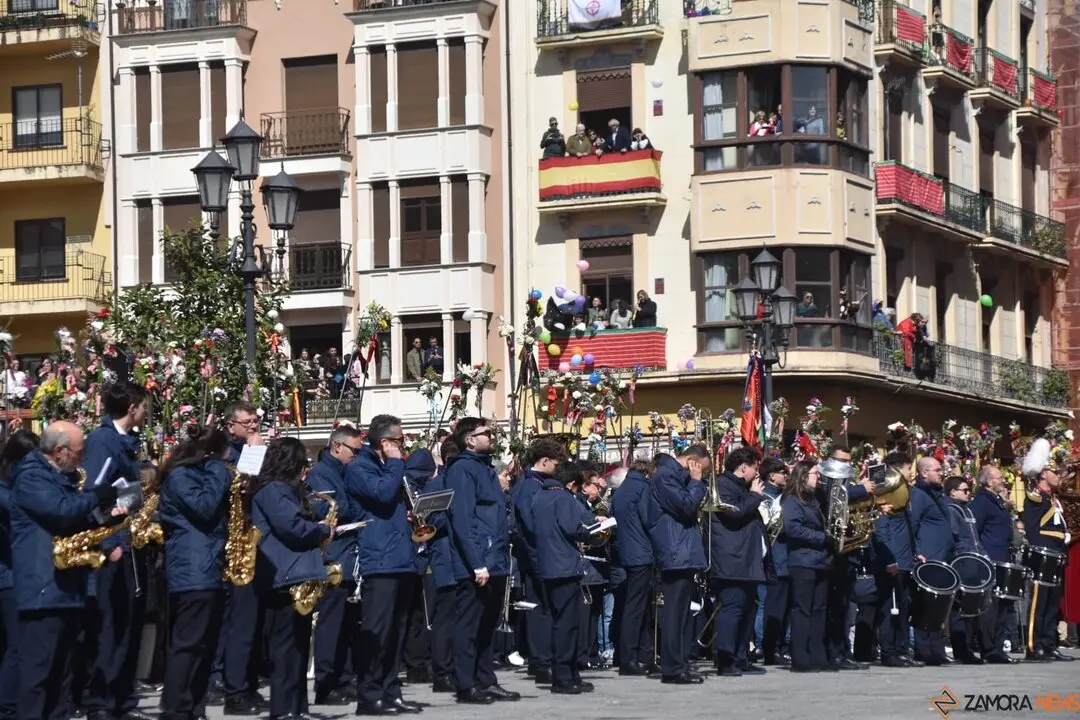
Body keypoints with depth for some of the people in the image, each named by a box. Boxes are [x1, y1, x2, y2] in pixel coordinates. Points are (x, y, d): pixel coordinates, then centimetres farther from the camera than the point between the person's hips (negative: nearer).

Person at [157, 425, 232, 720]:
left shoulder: (203, 473, 20)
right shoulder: (178, 476, -8)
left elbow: (220, 508, 22)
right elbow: (204, 507, -19)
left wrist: (229, 482, 7)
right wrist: (217, 471, -10)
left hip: (209, 570, 10)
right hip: (192, 572, -10)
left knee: (205, 645, 10)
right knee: (187, 645, -12)